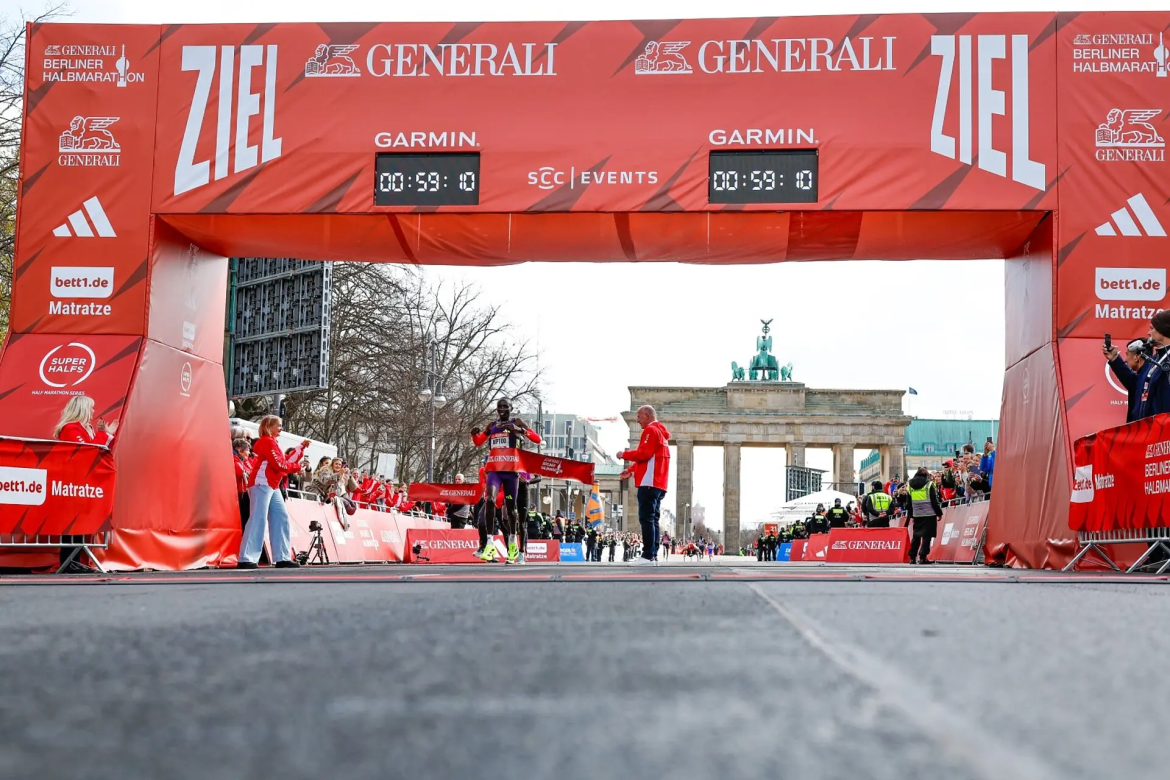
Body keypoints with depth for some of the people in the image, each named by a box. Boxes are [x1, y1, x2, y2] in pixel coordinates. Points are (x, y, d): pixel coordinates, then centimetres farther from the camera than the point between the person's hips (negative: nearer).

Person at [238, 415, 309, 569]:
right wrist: (297, 467, -1)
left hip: (273, 486, 11)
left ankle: (282, 558, 7)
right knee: (258, 519, -17)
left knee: (281, 517, 7)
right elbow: (279, 465, -15)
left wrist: (301, 447, 18)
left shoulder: (273, 443, 24)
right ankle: (246, 559, -22)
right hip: (261, 483, -11)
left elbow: (287, 461, 18)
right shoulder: (267, 441, -7)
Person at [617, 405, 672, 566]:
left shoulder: (651, 430, -6)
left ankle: (648, 556, -16)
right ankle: (654, 556, 7)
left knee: (646, 518, -12)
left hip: (649, 482, -10)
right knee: (653, 519, 8)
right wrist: (631, 470, 18)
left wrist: (624, 454, -3)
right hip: (659, 484, 10)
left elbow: (644, 453, -17)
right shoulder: (661, 432, 24)